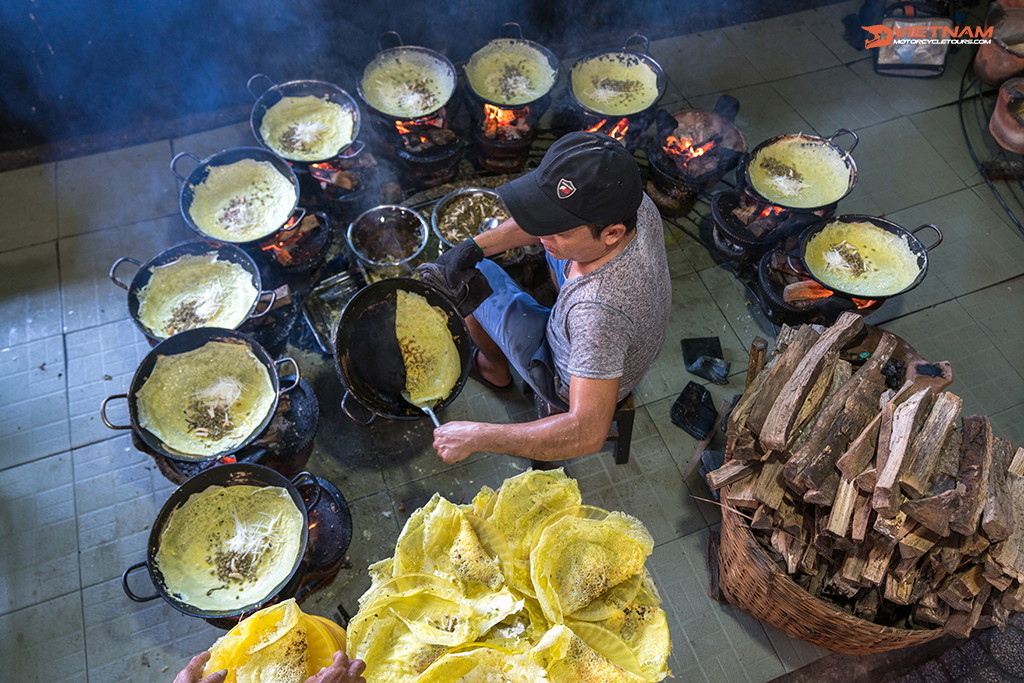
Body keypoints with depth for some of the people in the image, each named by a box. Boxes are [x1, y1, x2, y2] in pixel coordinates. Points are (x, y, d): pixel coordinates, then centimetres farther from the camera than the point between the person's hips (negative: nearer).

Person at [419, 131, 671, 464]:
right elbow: (550, 212, -7)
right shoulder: (638, 205, -25)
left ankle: (494, 368, 33)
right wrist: (475, 246, -14)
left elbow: (587, 434, -47)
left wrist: (478, 436, -42)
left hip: (569, 383, -6)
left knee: (471, 277, 1)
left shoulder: (600, 311, -49)